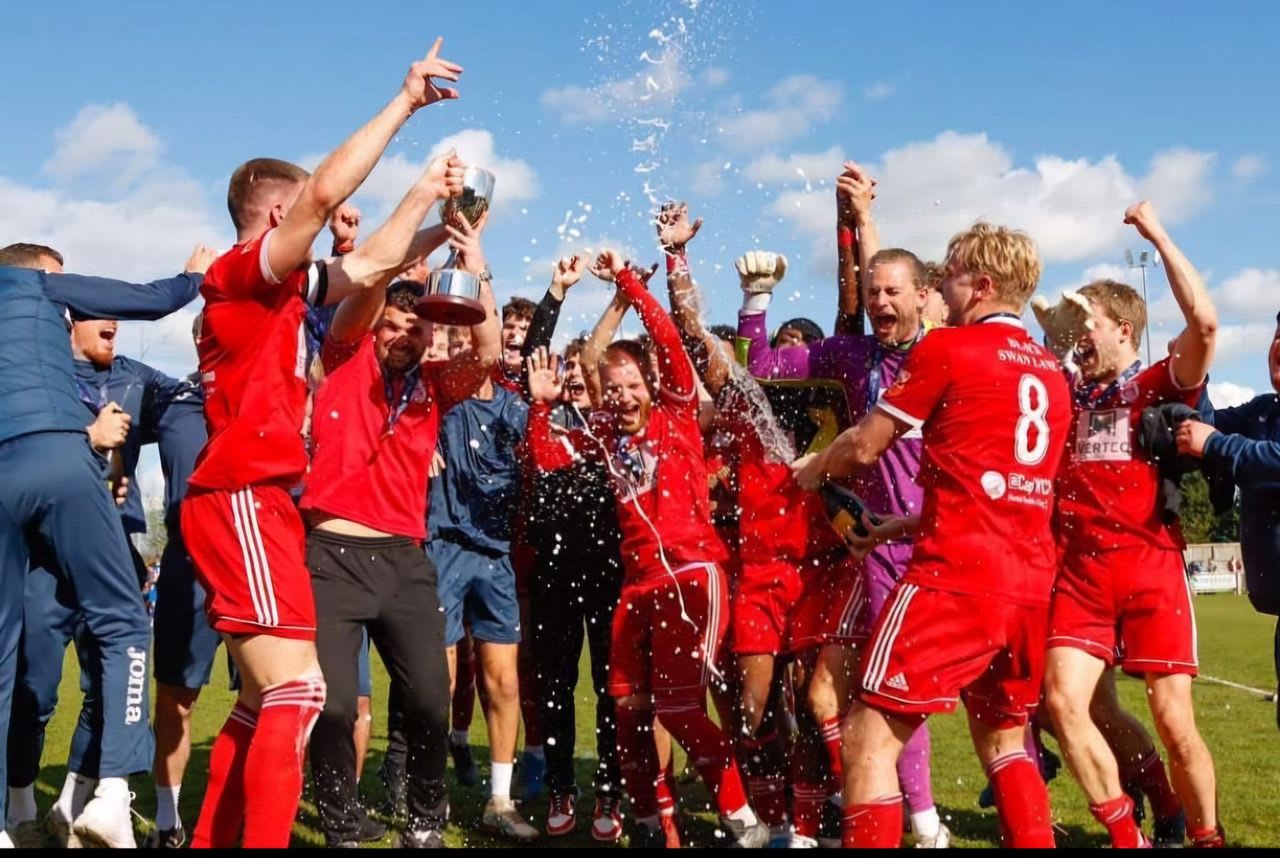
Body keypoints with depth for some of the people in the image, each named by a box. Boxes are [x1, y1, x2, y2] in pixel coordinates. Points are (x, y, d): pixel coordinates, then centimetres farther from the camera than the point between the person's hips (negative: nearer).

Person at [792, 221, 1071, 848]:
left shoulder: (947, 348, -3)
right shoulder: (1051, 372, 18)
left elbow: (864, 447, 4)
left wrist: (812, 468, 25)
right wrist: (899, 527, 28)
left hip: (957, 575, -8)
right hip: (1030, 582, 8)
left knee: (869, 738, -4)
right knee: (1003, 743, 22)